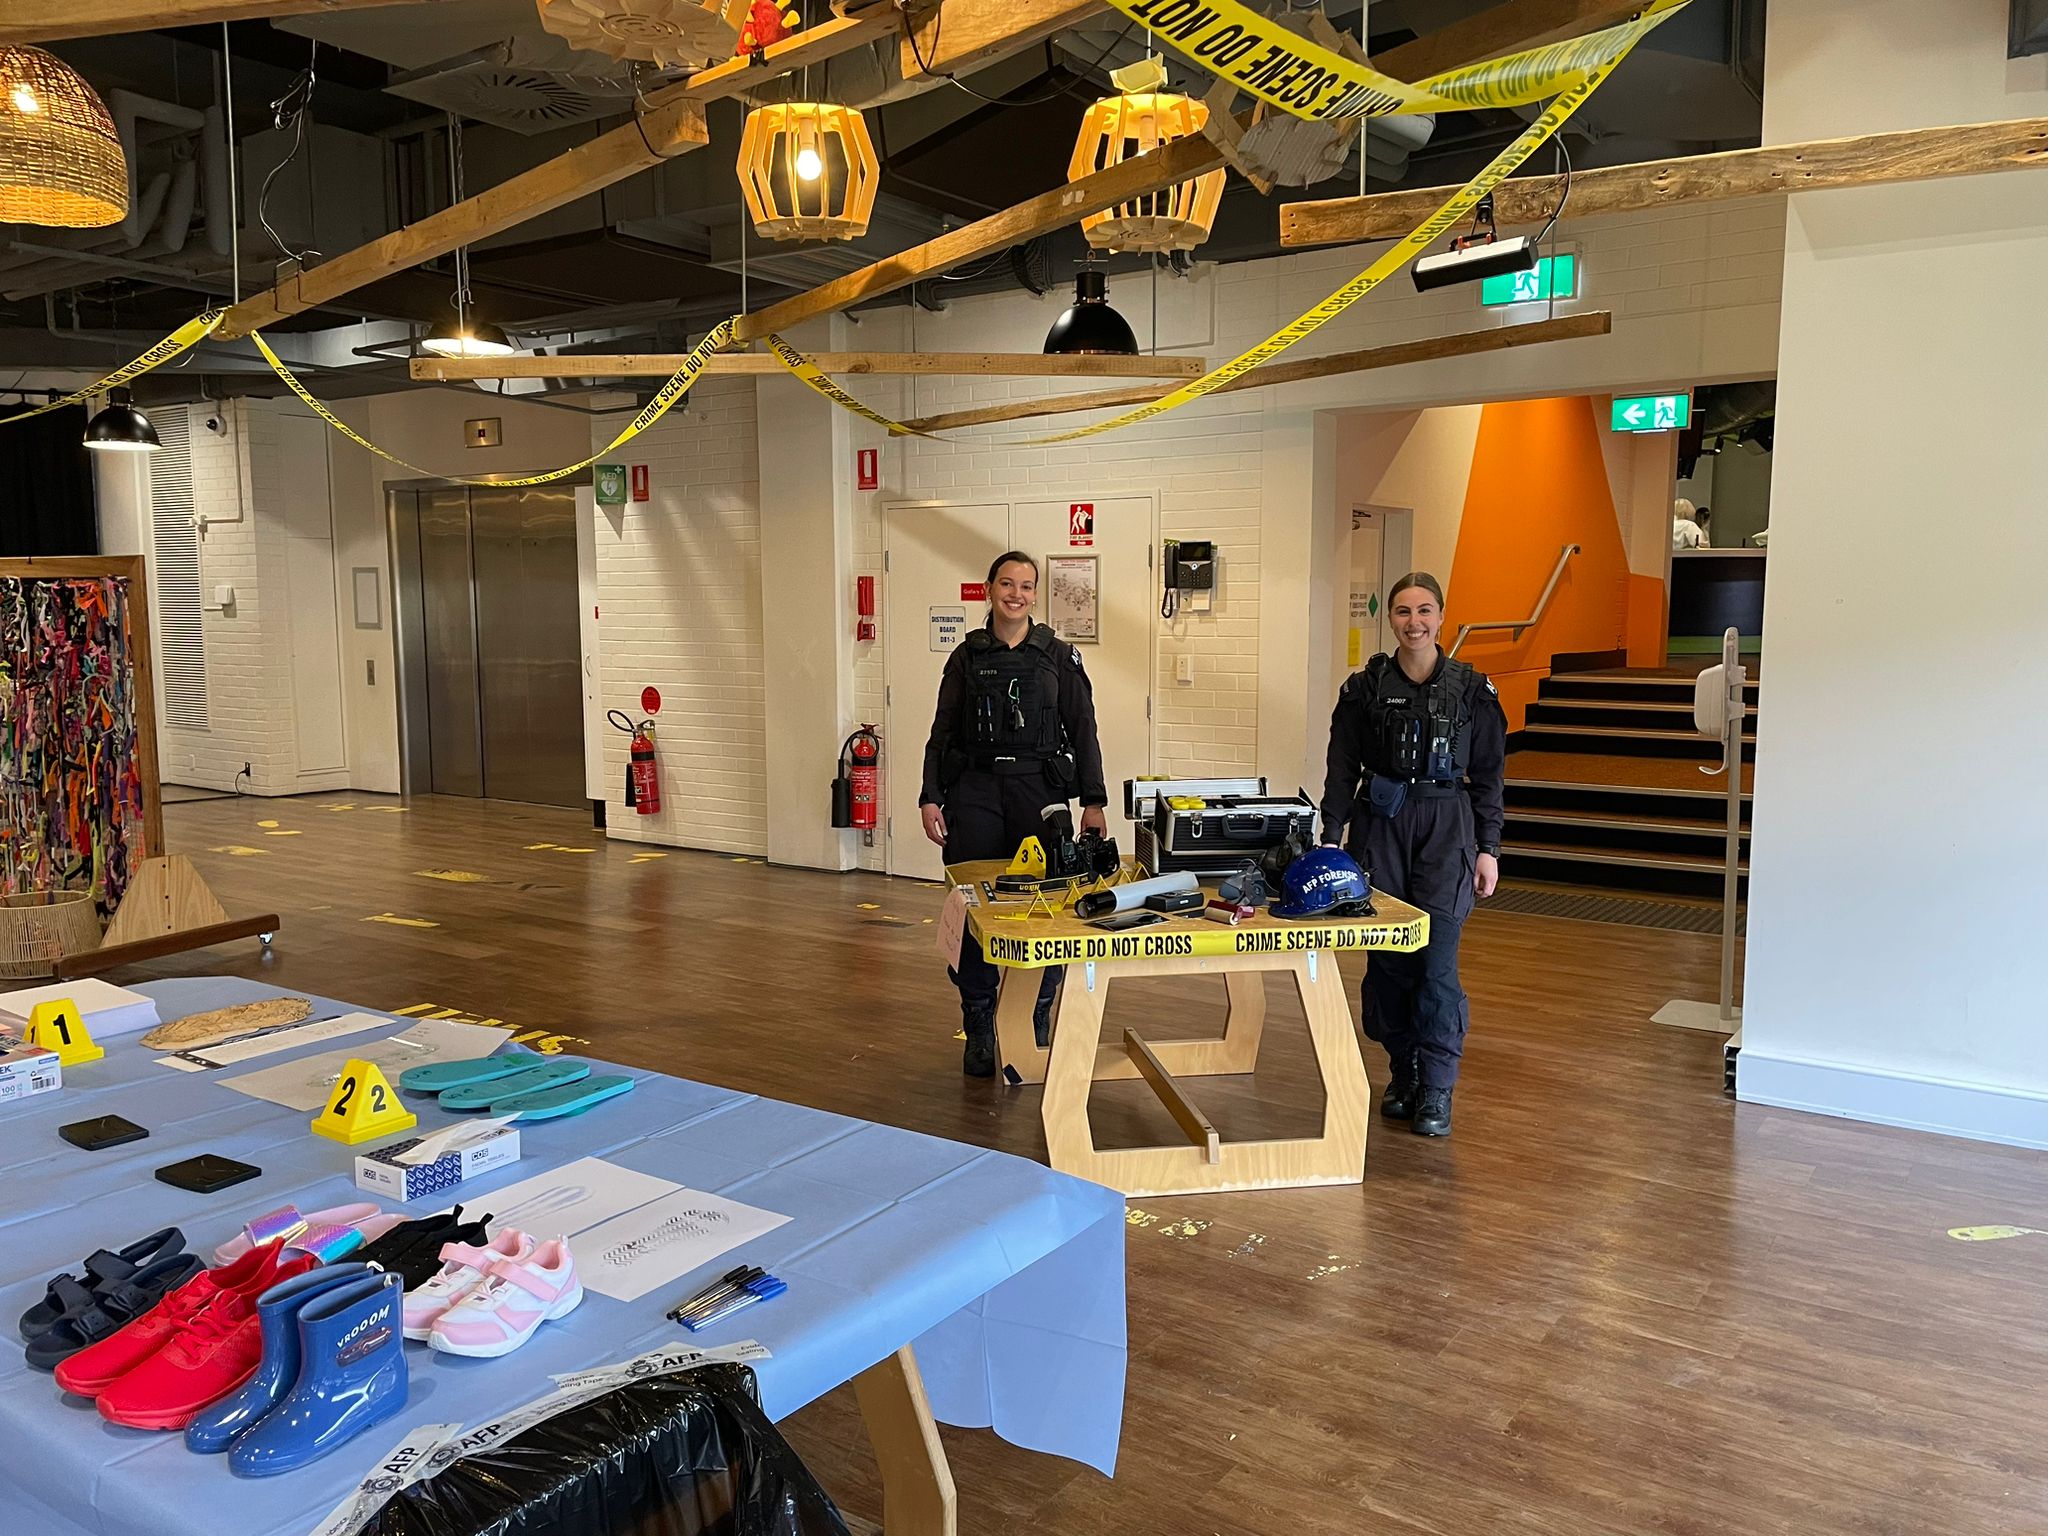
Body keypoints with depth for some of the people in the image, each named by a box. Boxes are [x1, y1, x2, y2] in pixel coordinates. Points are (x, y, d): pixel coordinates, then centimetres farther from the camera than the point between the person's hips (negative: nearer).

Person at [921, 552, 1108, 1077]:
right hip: (976, 792, 1)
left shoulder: (1059, 656, 7)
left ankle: (1036, 1028, 15)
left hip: (1041, 790, -1)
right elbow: (943, 732, 10)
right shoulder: (967, 656, 9)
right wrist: (931, 797, 1)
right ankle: (980, 1030, 11)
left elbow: (1082, 731, 5)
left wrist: (1093, 801, -2)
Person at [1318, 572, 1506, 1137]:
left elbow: (1488, 774, 7)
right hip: (1379, 825, 1)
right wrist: (1331, 839, 0)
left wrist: (1488, 849, 3)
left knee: (1436, 957, -9)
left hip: (1446, 827, -1)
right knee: (1386, 957, 3)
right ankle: (1403, 1073, 18)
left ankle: (1436, 1089, -1)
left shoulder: (1471, 688, 4)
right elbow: (1342, 768, 6)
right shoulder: (1366, 687, 5)